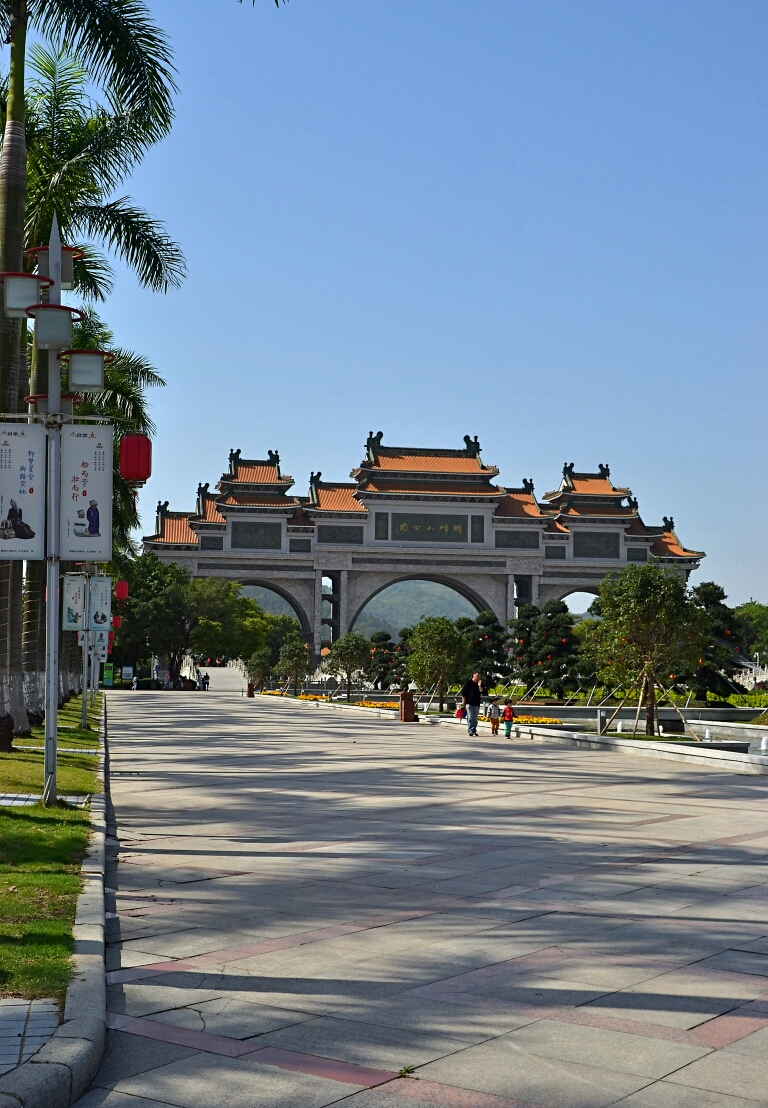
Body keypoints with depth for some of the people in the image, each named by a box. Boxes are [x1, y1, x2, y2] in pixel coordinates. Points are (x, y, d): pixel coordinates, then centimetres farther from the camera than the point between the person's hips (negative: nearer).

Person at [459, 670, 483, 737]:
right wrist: (463, 702, -3)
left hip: (477, 704, 4)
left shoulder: (480, 683, 7)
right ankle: (470, 731, -18)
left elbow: (481, 691, -4)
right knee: (470, 718, -13)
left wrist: (479, 685, -18)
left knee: (475, 719, 9)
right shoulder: (468, 683, -4)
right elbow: (463, 693, -1)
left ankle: (474, 731, 15)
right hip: (469, 703, -4)